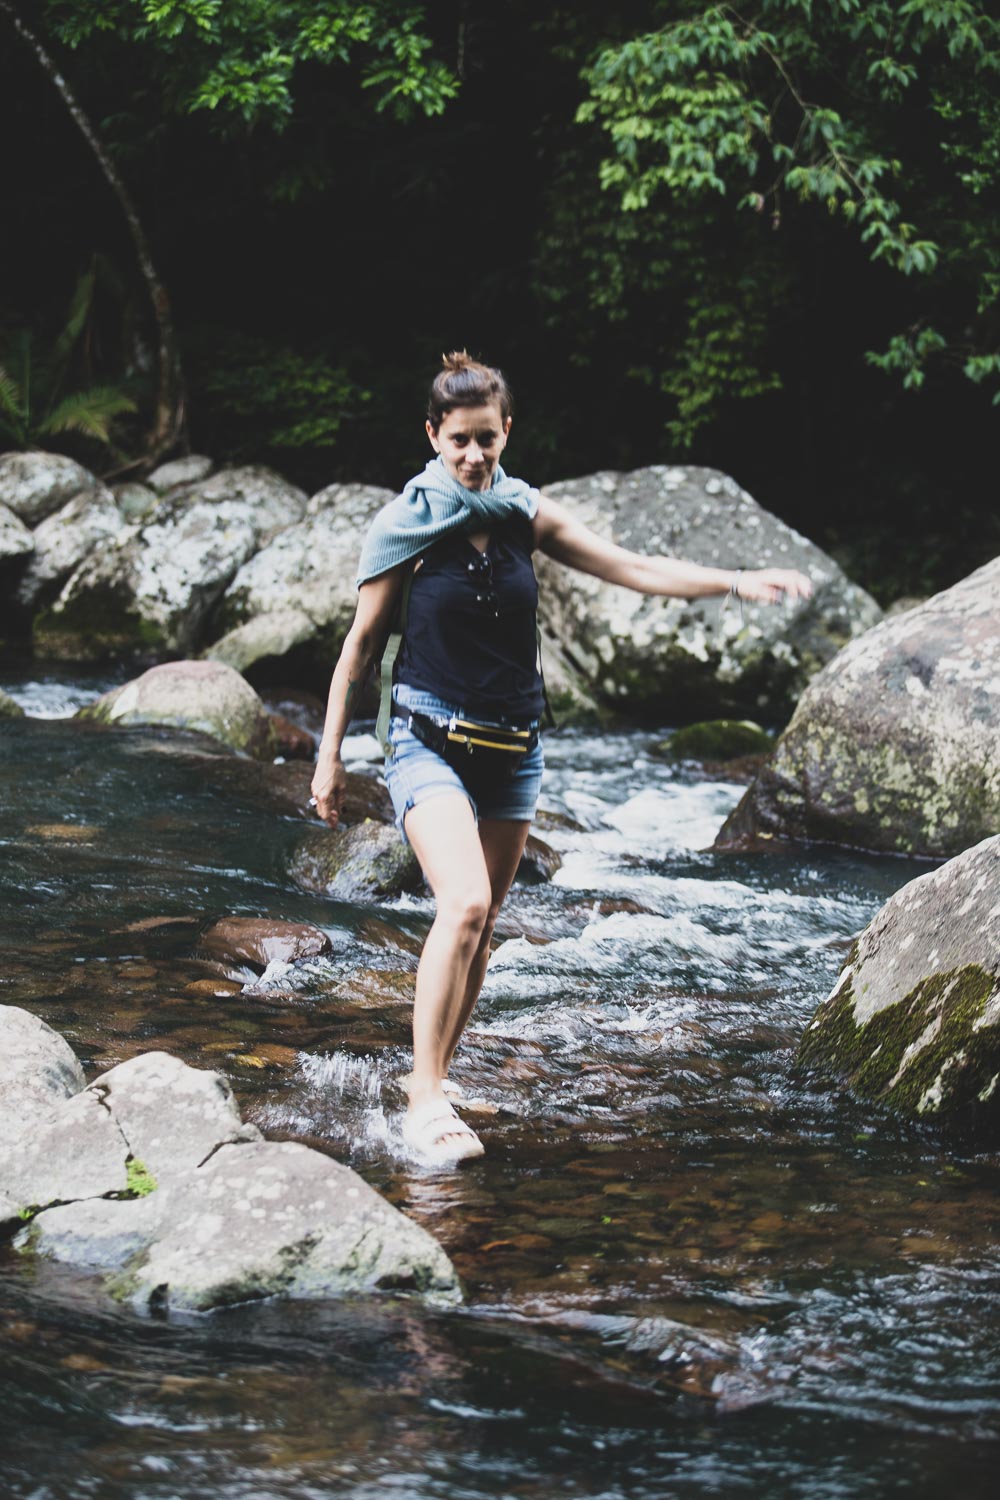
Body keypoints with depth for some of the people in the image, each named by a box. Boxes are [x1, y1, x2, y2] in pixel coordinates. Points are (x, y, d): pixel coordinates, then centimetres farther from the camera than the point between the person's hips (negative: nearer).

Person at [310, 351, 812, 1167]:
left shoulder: (526, 515, 3)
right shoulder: (406, 526, -7)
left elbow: (633, 567, 3)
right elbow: (360, 647, 0)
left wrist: (738, 582, -8)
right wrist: (330, 756, 2)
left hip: (513, 748, 5)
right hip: (430, 741, -5)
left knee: (481, 927, 9)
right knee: (464, 904, -23)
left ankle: (437, 1075, 25)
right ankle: (425, 1100, -21)